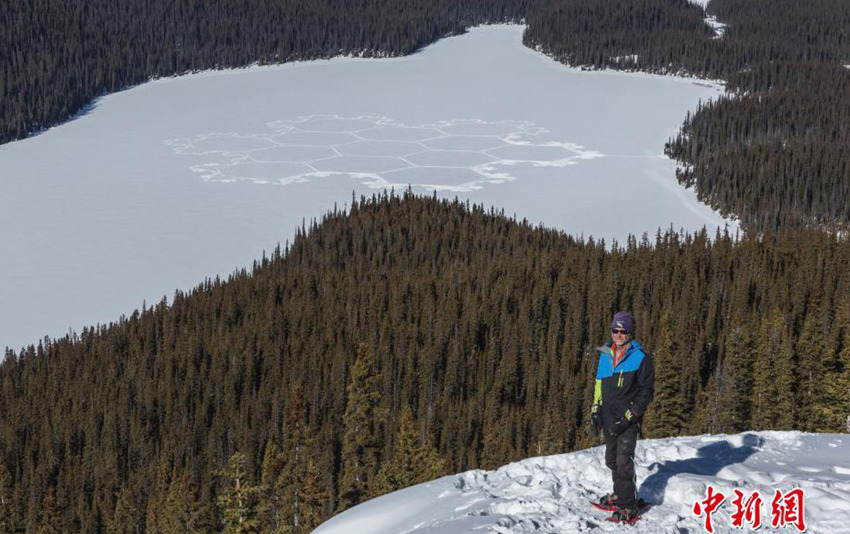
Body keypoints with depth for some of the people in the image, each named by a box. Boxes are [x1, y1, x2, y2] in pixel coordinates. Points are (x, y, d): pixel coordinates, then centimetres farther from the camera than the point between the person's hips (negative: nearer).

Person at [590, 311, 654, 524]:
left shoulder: (640, 358, -7)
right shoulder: (605, 355, 11)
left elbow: (646, 391, -7)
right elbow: (599, 385, 21)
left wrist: (629, 416, -14)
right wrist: (595, 412, 13)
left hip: (629, 420, -6)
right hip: (609, 418, 6)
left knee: (623, 462, -11)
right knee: (612, 459, 14)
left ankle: (628, 506, -7)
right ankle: (620, 494, 31)